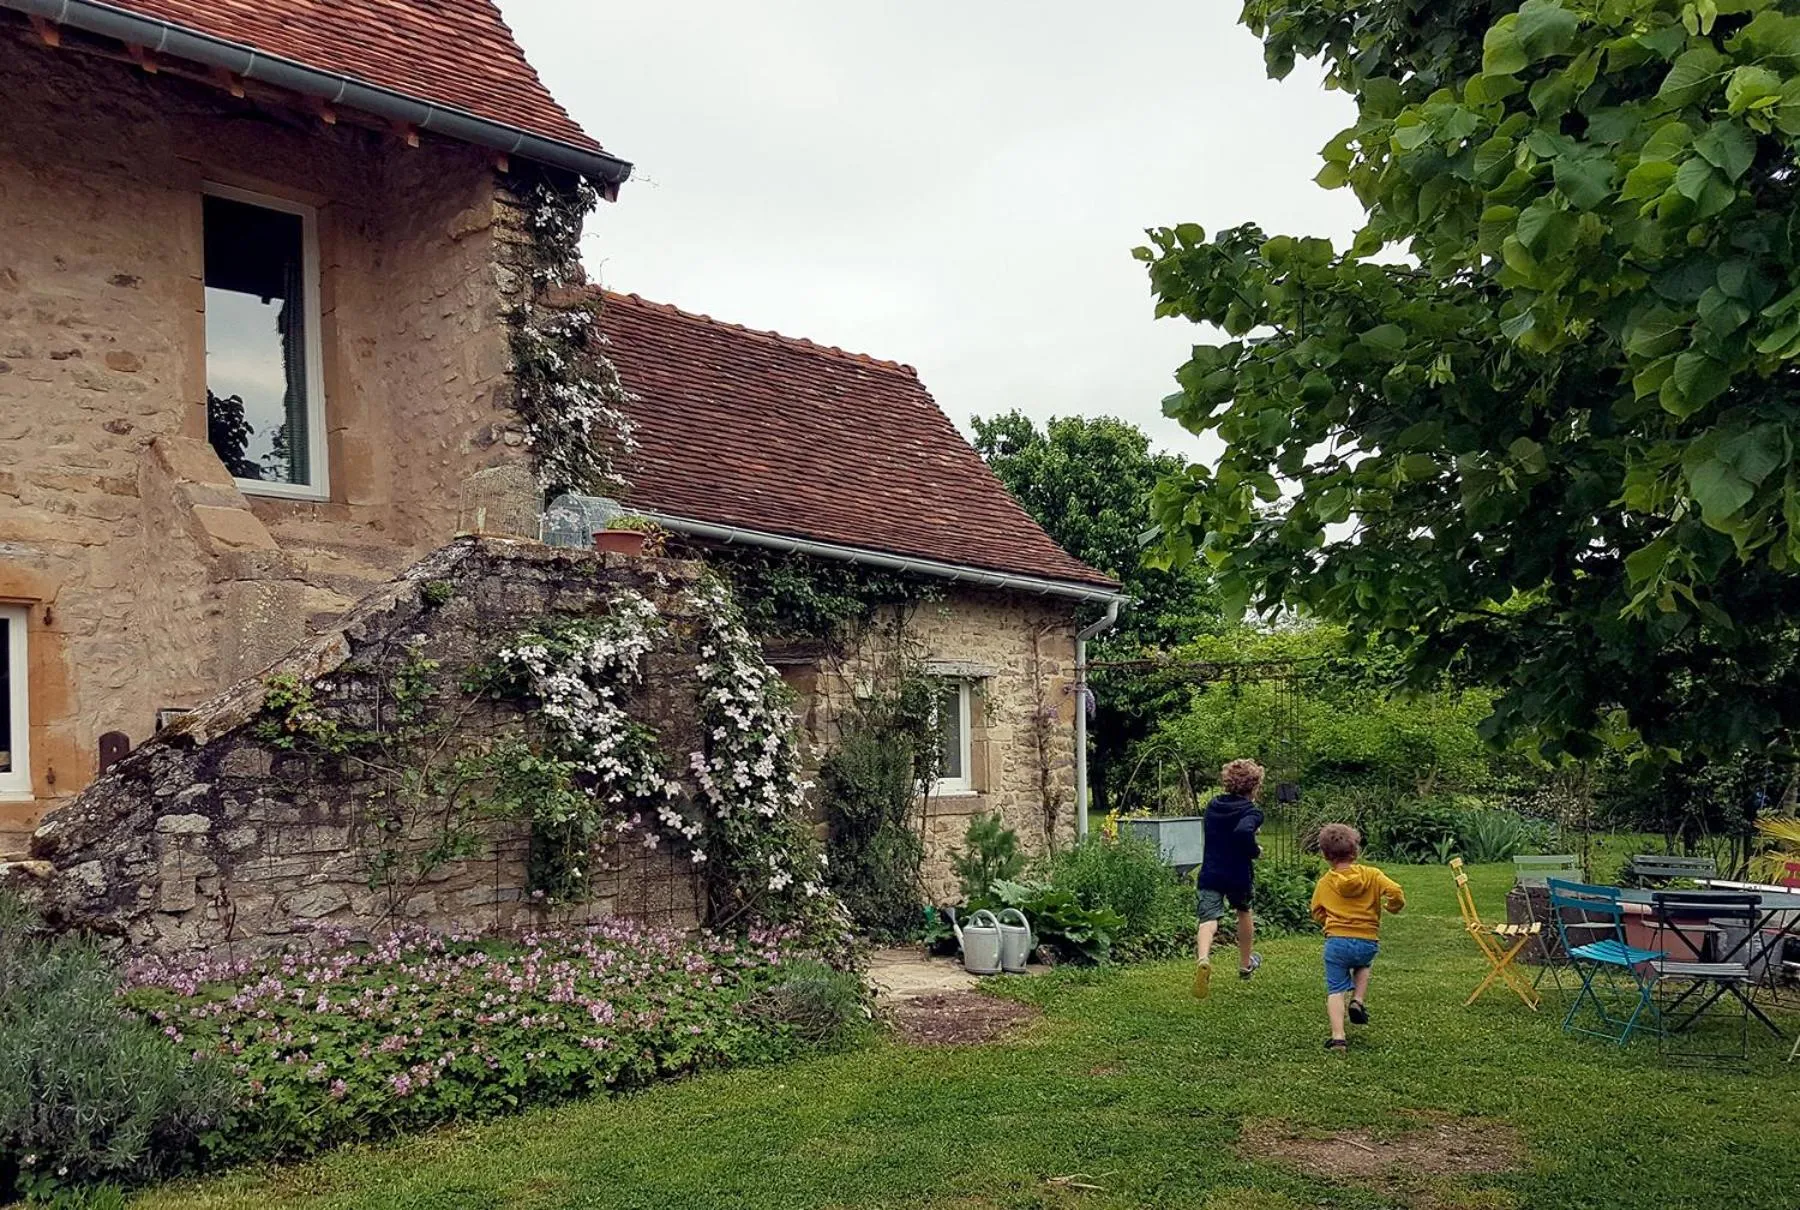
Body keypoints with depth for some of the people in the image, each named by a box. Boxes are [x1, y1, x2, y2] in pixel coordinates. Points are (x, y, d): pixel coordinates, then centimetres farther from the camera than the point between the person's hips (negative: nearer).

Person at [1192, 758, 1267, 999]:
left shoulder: (1213, 806, 8)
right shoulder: (1252, 811, -12)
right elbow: (1243, 832, -32)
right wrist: (1255, 851, -13)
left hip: (1209, 873, 2)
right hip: (1239, 875, -2)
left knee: (1209, 919, -8)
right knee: (1243, 911, 25)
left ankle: (1204, 958, -39)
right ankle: (1245, 964, 42)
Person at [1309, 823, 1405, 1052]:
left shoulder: (1324, 883, 3)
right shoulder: (1372, 875, 0)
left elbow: (1318, 914, 10)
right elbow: (1396, 892, -10)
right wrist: (1393, 906, 11)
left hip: (1336, 941, -1)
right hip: (1368, 942, 1)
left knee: (1335, 990, 4)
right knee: (1362, 965, 35)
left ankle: (1338, 1036, -10)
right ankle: (1358, 1001, 13)